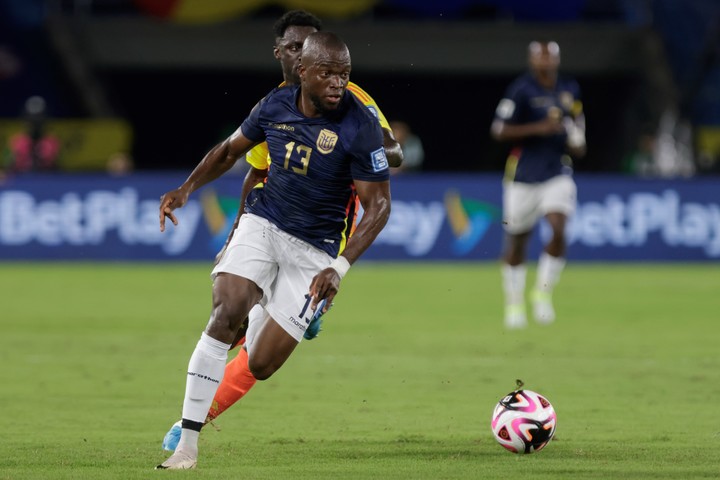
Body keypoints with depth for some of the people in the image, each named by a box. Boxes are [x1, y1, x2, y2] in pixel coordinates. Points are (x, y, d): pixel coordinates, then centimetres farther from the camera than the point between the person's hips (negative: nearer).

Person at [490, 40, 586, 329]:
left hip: (558, 173, 3)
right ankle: (514, 304, 24)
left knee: (559, 230, -18)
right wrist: (539, 128, -22)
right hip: (523, 175, -3)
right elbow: (498, 131, -14)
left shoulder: (569, 90, 8)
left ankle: (543, 293, 1)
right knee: (517, 242, 6)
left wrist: (578, 143, 7)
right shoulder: (521, 90, -10)